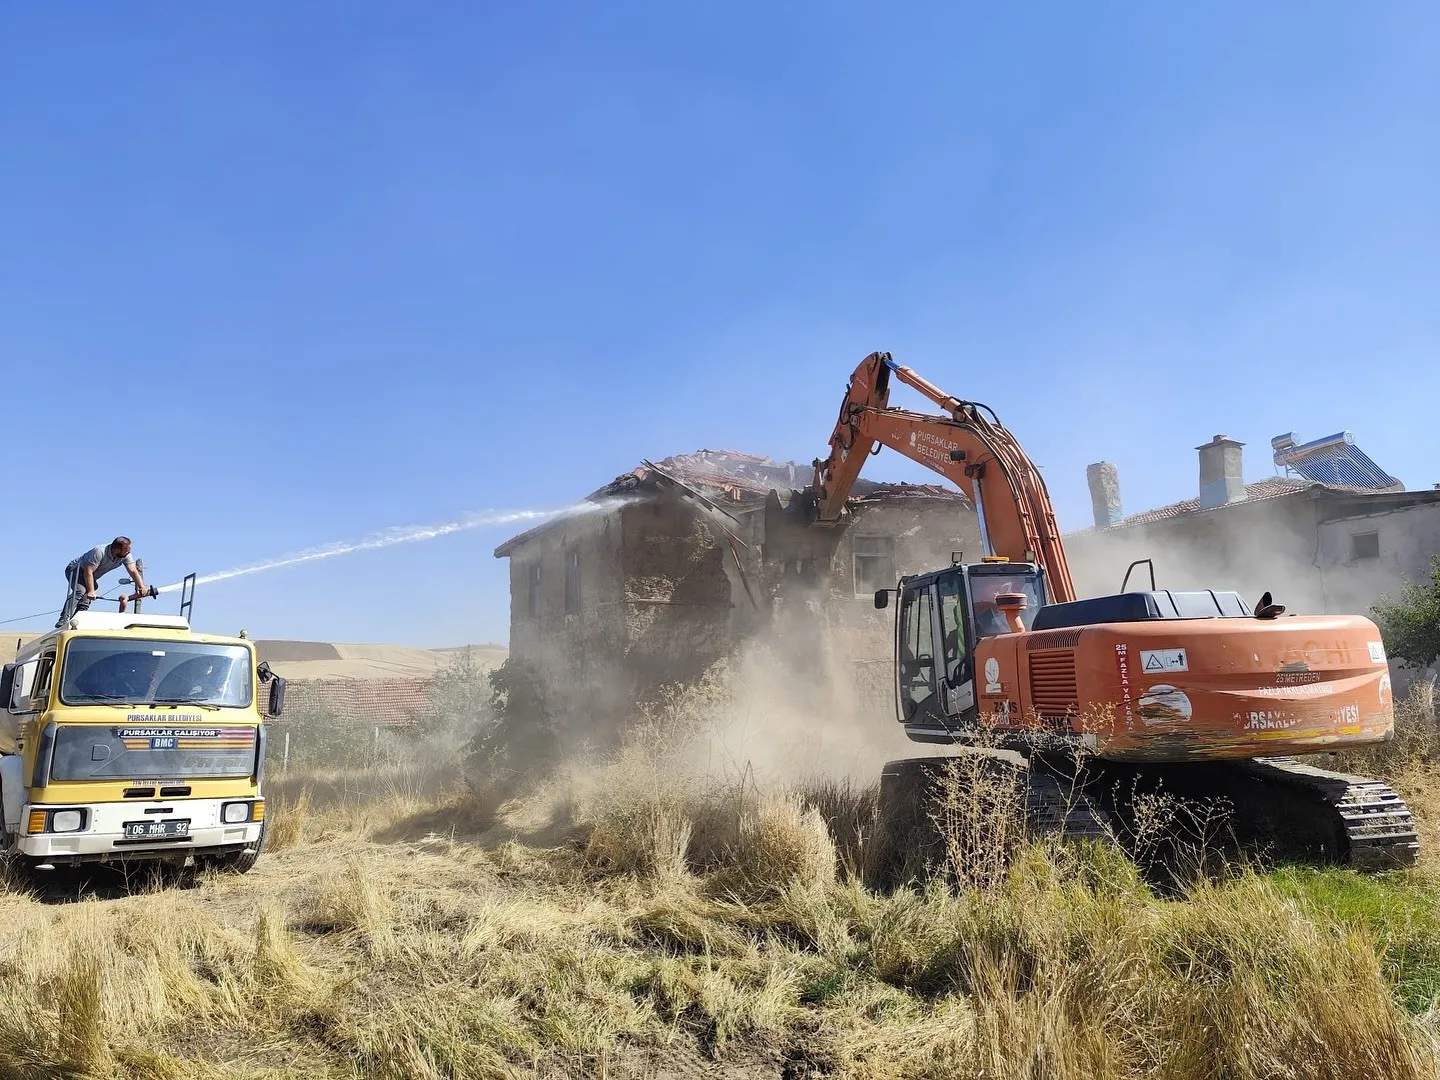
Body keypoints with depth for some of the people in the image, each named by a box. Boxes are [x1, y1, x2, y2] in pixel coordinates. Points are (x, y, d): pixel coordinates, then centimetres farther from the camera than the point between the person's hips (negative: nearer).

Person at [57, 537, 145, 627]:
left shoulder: (126, 555, -16)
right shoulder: (99, 552, -35)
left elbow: (133, 571, -17)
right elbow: (88, 572, -35)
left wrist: (141, 587, -31)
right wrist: (91, 591, -39)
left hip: (91, 577, 7)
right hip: (75, 569, -7)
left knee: (86, 601, -6)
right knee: (80, 591, -31)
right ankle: (64, 619, -37)